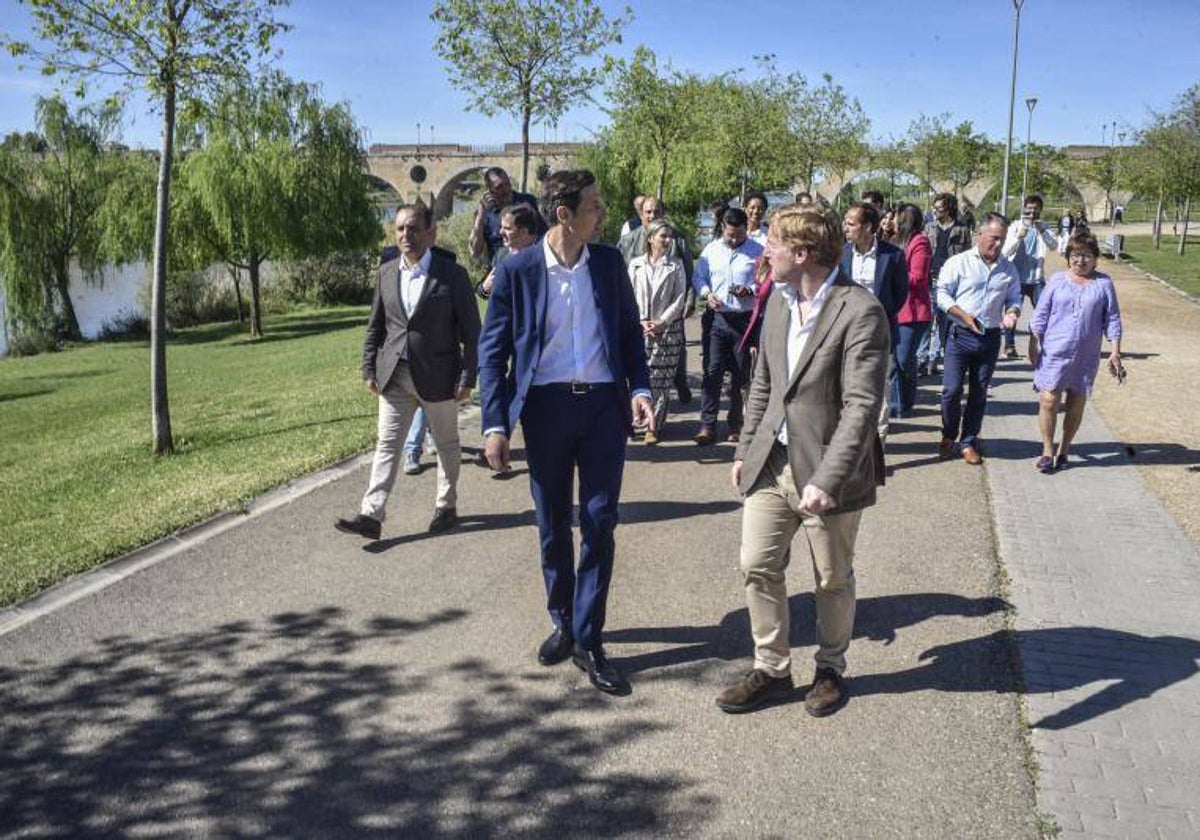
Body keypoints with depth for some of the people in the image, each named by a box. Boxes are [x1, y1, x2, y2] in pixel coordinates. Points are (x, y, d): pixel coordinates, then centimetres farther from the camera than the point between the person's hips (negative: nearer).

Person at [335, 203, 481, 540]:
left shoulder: (452, 274, -8)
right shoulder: (387, 272, 6)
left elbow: (471, 330, -8)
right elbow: (375, 326, 13)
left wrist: (467, 378, -12)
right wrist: (370, 369, 7)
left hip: (438, 377, -3)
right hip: (394, 376, 4)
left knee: (446, 444, 12)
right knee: (386, 444, 1)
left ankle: (447, 506, 27)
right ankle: (372, 515, 0)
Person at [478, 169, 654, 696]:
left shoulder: (609, 263, 4)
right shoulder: (517, 271, -4)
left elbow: (631, 331, 12)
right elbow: (492, 350, -2)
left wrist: (640, 388, -3)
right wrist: (495, 425, -8)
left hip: (604, 405, 1)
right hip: (545, 408, -1)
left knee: (599, 527, 1)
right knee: (553, 528, 12)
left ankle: (588, 640, 12)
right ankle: (563, 623, 32)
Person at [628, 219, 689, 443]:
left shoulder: (676, 265, 6)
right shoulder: (636, 264, 7)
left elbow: (680, 297, 1)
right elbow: (630, 297, 5)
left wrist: (662, 321, -9)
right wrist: (642, 322, -7)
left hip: (668, 328, -1)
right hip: (640, 328, 1)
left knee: (661, 378, -2)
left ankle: (654, 426, 4)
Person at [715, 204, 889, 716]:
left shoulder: (860, 312, -18)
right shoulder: (779, 298, 5)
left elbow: (862, 405, -23)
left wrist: (827, 480, -27)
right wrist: (745, 450, 13)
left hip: (827, 469, -6)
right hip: (772, 462, 6)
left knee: (833, 580, 12)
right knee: (758, 567, 8)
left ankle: (830, 669, 33)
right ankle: (771, 670, 25)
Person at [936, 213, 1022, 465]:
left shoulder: (1009, 269, 8)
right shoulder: (959, 262, -4)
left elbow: (1014, 299, 15)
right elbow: (942, 294, -6)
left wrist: (1012, 313, -8)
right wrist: (964, 315, -18)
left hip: (990, 338, 3)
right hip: (960, 336, -3)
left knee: (979, 393, 8)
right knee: (952, 390, -5)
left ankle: (968, 442, 20)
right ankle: (948, 437, 17)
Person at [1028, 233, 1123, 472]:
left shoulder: (1103, 284, 3)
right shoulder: (1057, 281, 3)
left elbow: (1112, 320, 5)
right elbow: (1040, 316, 5)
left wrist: (1115, 353, 1)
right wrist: (1033, 345, 0)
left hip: (1086, 357, 1)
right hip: (1054, 353, -1)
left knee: (1076, 406, 7)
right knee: (1049, 401, -6)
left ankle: (1064, 450, 23)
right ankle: (1047, 451, 7)